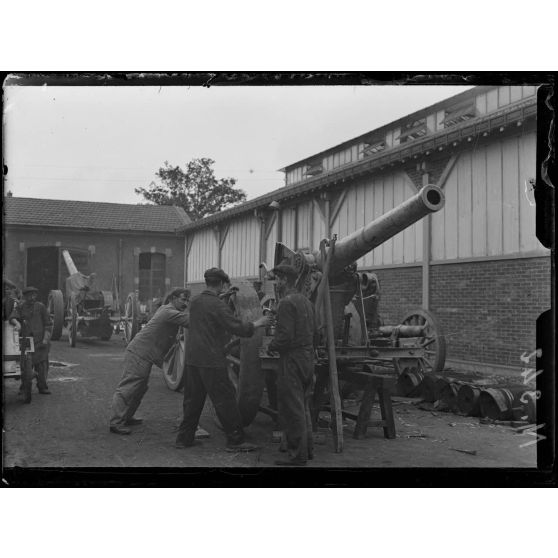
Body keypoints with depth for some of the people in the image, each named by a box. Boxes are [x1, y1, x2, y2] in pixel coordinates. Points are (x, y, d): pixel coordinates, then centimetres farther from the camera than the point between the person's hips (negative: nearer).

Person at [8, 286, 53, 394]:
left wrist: (45, 339, -3)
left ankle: (42, 387, 3)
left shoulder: (41, 306, 8)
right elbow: (12, 317, -7)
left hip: (40, 340, 0)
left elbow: (48, 324, 7)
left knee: (42, 364, -6)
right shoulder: (20, 307, 10)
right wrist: (17, 323, -31)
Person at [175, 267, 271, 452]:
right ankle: (235, 440, 6)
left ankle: (184, 437, 21)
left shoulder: (195, 302, 9)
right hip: (212, 361, -7)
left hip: (192, 359, 8)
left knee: (193, 399, 16)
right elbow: (238, 328, -17)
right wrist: (258, 323, -2)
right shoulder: (217, 305, -15)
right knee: (225, 399, 0)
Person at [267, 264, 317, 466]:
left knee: (291, 409, -1)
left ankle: (297, 455, 5)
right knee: (303, 406, 19)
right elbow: (313, 330, 16)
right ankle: (307, 449, 27)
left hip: (292, 360, -9)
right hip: (308, 357, 9)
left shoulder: (286, 303, -17)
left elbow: (285, 336, -22)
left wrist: (271, 346, -6)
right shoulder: (306, 301, 12)